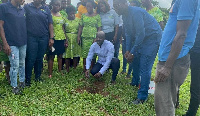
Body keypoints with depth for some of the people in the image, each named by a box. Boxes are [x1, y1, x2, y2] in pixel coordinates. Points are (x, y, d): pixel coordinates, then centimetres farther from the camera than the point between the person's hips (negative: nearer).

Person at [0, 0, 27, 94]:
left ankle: (22, 81, 30)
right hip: (12, 43, -5)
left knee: (22, 64, 14)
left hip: (24, 43, 5)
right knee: (15, 66, -3)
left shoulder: (23, 10, 11)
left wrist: (27, 39, 11)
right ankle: (14, 86, 12)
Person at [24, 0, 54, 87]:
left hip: (44, 38, 2)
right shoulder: (27, 7, 5)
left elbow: (50, 24, 8)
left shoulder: (46, 9, 10)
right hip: (31, 37, -2)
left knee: (40, 59, 10)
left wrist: (51, 38, 1)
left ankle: (38, 77, 24)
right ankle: (27, 79, 11)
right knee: (31, 59, -1)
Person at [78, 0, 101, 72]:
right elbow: (80, 27, 12)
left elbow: (99, 28, 1)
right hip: (84, 38, 2)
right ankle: (84, 69, 15)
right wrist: (78, 36, 5)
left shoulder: (97, 16, 2)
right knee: (84, 54, 4)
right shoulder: (83, 16, 9)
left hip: (93, 38, -2)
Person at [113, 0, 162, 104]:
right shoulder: (125, 15, 4)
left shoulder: (135, 13, -26)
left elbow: (141, 34, -27)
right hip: (141, 38, 10)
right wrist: (128, 50, 3)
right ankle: (135, 82, 42)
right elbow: (128, 33, 11)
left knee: (144, 68, -12)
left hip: (152, 37, -10)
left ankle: (142, 97, -6)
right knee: (135, 60, 20)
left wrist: (132, 52, -22)